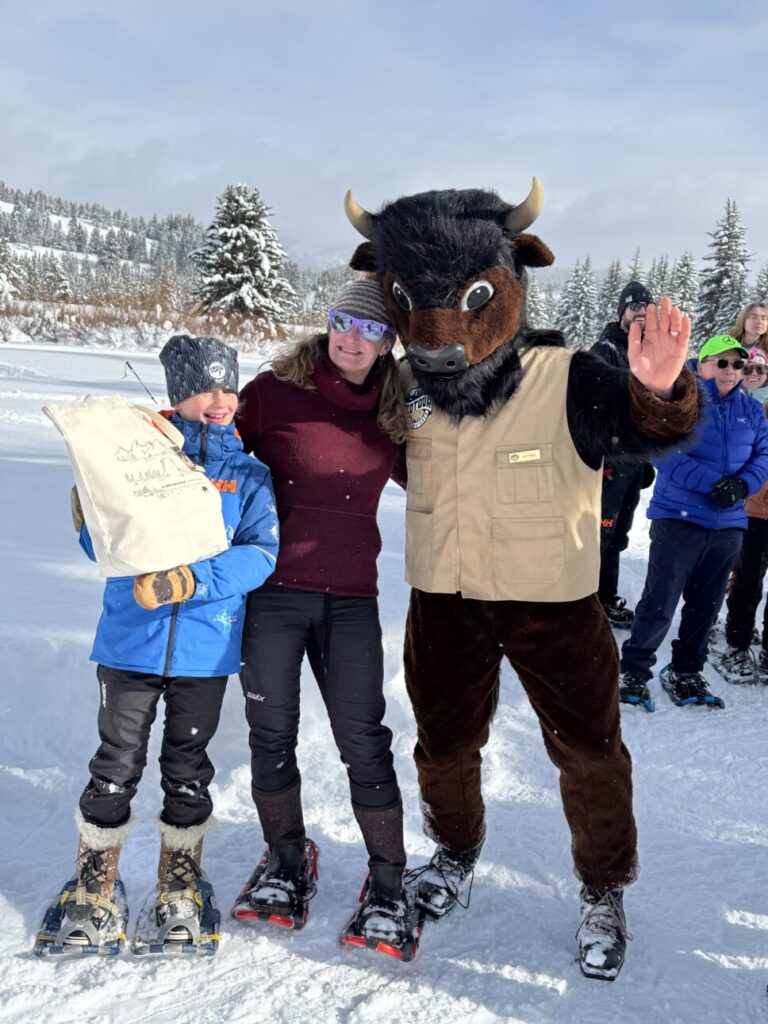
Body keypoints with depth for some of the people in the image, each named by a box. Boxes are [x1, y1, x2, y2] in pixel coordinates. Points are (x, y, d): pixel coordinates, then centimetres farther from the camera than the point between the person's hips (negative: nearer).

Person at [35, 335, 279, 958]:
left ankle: (180, 893, 30)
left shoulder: (249, 472, 4)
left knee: (187, 769, 12)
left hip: (205, 649, 1)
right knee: (117, 765, 5)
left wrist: (191, 581, -23)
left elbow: (261, 552, -9)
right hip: (131, 640, 0)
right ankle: (94, 892, 24)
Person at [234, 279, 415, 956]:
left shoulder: (392, 415, 6)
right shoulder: (275, 391, -4)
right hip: (273, 590, -1)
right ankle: (287, 857, 34)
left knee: (364, 741, -1)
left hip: (351, 597, 1)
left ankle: (388, 881, 17)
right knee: (272, 733, 10)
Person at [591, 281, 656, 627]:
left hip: (634, 462, 8)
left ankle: (606, 600, 25)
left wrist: (648, 460, 18)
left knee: (617, 535, 15)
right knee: (599, 532, -6)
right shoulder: (605, 350, -8)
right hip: (608, 460, -8)